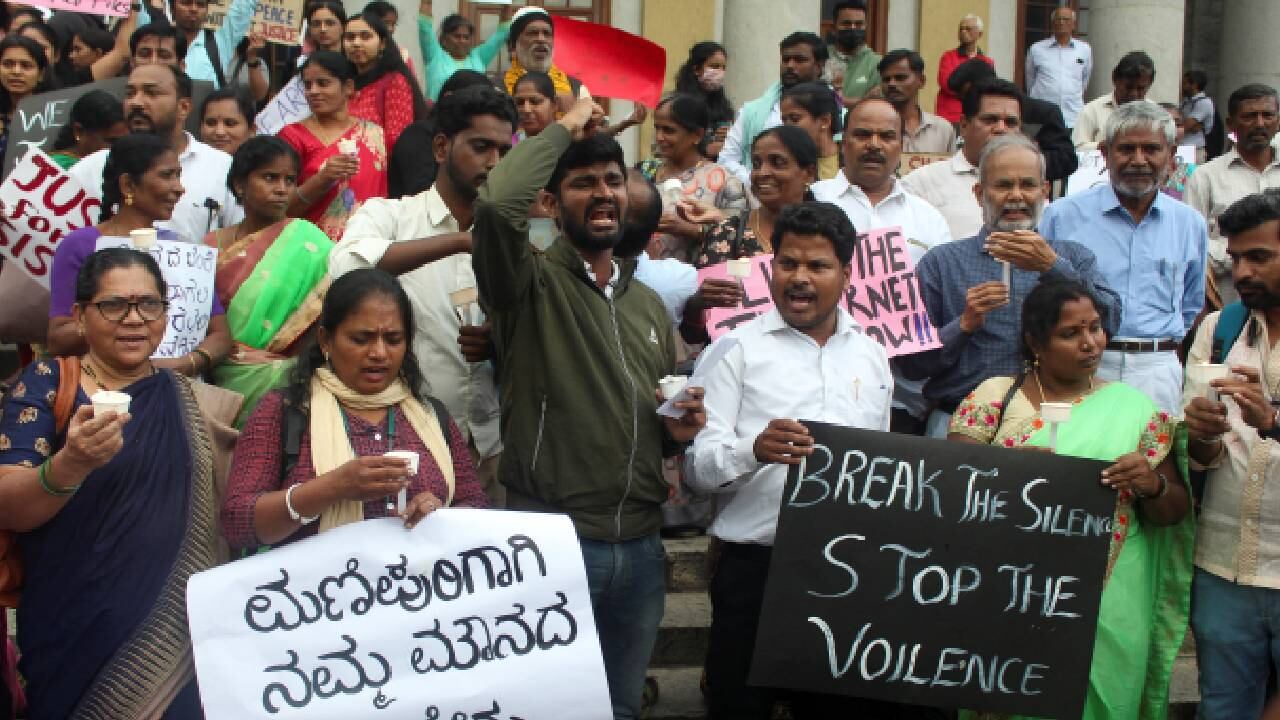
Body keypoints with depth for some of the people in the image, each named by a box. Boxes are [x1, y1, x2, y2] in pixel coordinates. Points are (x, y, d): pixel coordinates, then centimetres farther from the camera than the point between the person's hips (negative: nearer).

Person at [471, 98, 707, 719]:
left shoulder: (649, 304, 15)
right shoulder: (532, 283, -6)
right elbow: (497, 204, -28)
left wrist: (680, 430, 0)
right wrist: (564, 129, -12)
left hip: (640, 545, 6)